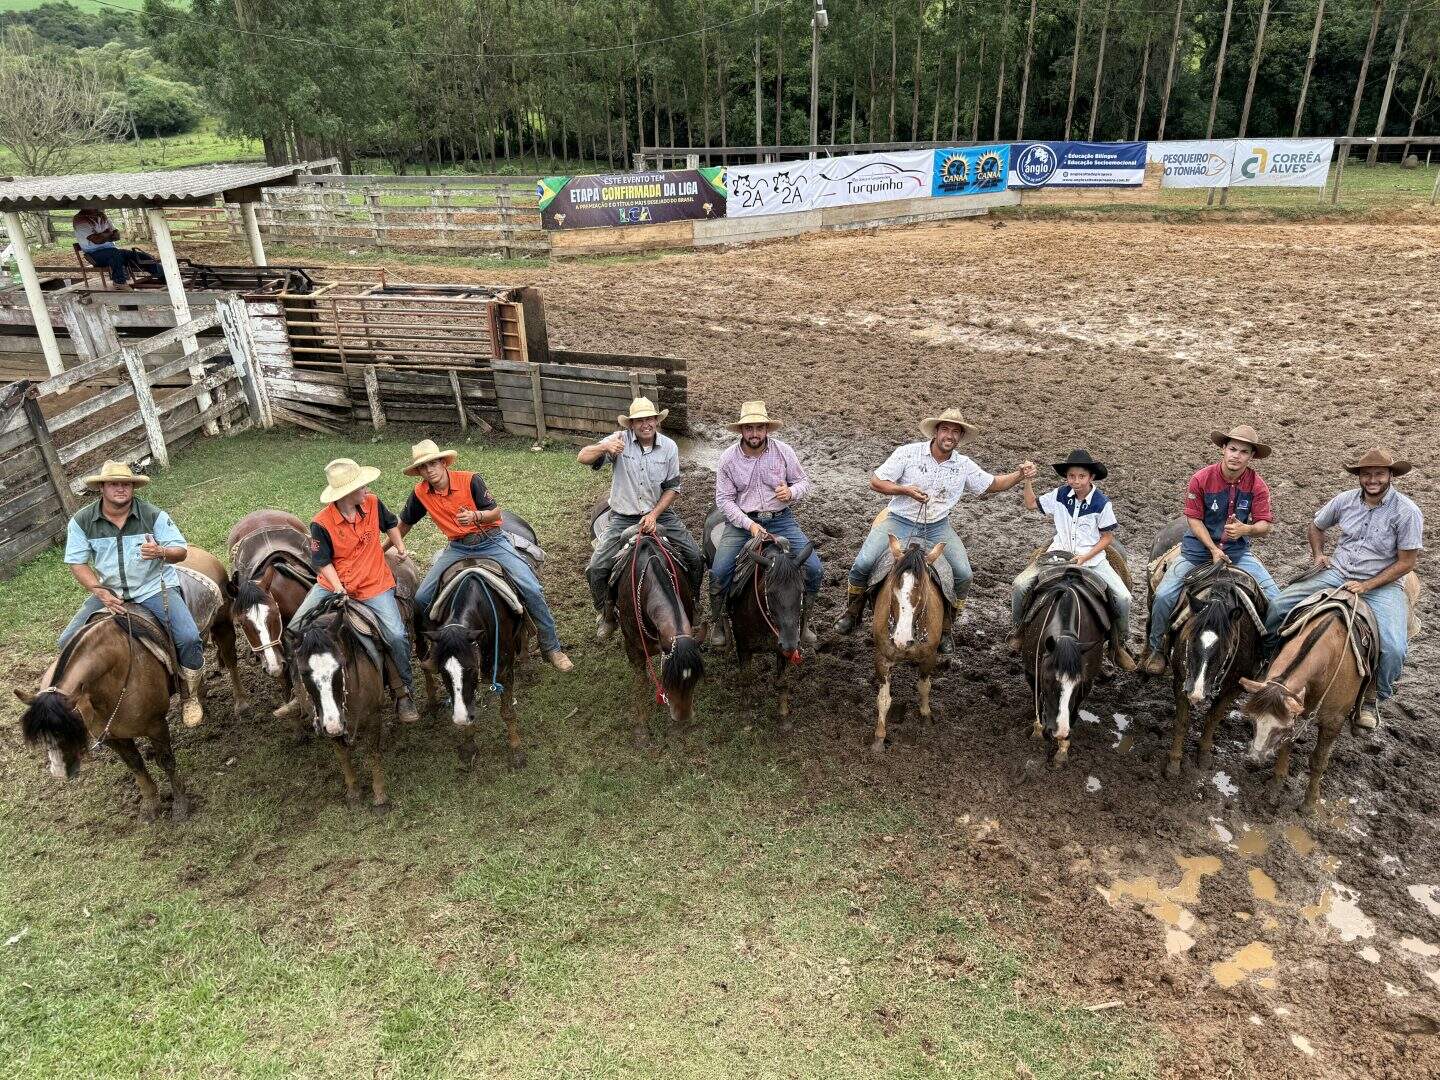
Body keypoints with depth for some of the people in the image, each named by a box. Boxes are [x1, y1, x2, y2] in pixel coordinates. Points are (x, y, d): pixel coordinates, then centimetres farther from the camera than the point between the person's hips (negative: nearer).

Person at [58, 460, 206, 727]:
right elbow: (77, 563, -2)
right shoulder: (81, 521, -4)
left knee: (188, 637, -23)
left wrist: (161, 552, -31)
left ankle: (191, 696, 1)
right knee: (68, 641, -7)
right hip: (109, 591, 3)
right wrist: (100, 592, -17)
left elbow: (181, 551, -7)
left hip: (154, 587, -3)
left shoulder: (153, 515, -9)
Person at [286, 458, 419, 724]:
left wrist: (400, 548, 22)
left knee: (397, 635, -15)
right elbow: (322, 562, -9)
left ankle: (403, 694, 4)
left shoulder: (372, 503, -8)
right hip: (333, 584, 0)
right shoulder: (322, 524, -18)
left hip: (374, 586, 0)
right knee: (295, 629, -2)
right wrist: (338, 589, -18)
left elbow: (391, 523, 15)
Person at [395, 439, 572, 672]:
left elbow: (495, 512, -11)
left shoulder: (470, 480, -14)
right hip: (457, 547, 3)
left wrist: (475, 516, -32)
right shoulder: (420, 494, -3)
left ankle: (552, 648, -3)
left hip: (491, 541, -3)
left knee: (531, 589, -17)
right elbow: (404, 525, 13)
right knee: (421, 598, -6)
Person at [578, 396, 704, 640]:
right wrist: (604, 447, -37)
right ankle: (606, 615, 15)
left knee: (695, 558, -7)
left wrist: (653, 515, -14)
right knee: (596, 568, -11)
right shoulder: (620, 440, -10)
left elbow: (672, 488, 0)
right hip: (624, 518, -1)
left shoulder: (669, 447, -4)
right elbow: (582, 458, -17)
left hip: (661, 513, 1)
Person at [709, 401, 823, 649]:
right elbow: (724, 499, -5)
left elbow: (803, 482, 7)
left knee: (814, 570, -9)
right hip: (742, 521, -1)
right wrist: (749, 524, -18)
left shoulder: (784, 451, -3)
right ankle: (718, 621, 11)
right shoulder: (728, 458, -5)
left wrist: (791, 492, -18)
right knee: (718, 573, -18)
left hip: (781, 519, 1)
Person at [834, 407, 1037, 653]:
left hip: (937, 528, 3)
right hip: (899, 522, -2)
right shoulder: (909, 453, -7)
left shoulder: (964, 465, 3)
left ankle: (944, 628, 10)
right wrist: (904, 490, -20)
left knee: (964, 575, -13)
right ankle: (853, 612, 9)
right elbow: (875, 482, -5)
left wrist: (1020, 475, -3)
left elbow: (992, 484, 13)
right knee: (863, 563, -20)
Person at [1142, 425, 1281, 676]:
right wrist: (1213, 550, -16)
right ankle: (1155, 647, 7)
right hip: (1199, 546, -2)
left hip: (1237, 549, 2)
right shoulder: (1201, 479, -13)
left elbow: (1264, 526, -6)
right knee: (1163, 595, -16)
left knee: (1275, 598, -9)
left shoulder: (1257, 485, -8)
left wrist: (1245, 529, -28)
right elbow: (1194, 519, -9)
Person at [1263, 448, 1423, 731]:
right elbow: (1316, 527, 21)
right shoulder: (1345, 500, 1)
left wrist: (1365, 586, -17)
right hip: (1336, 573, 3)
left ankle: (1372, 697, 1)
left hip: (1381, 584, -3)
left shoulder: (1407, 512, -11)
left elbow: (1406, 562, -9)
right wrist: (1318, 554, 4)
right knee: (1278, 607, -14)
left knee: (1393, 648, -25)